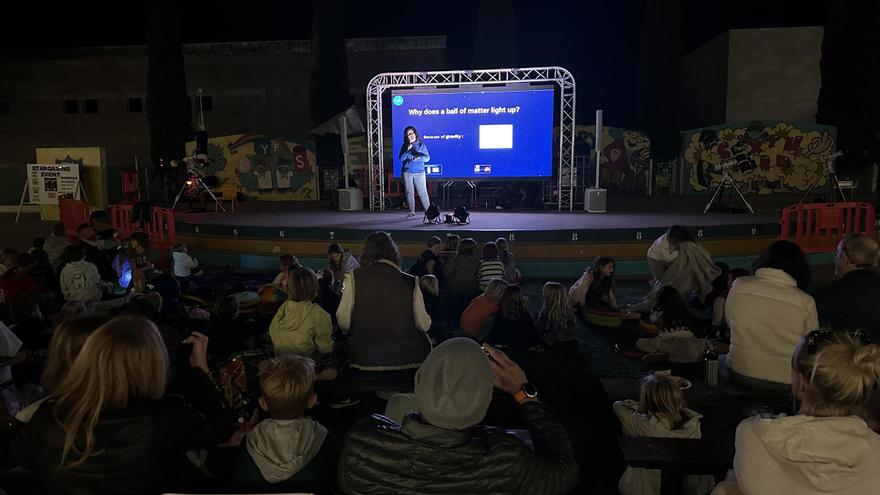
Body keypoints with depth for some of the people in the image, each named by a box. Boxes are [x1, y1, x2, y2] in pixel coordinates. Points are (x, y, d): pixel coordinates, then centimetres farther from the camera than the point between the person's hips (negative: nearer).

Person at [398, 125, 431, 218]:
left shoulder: (421, 145, 5)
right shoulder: (404, 146, 9)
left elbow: (427, 158, -2)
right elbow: (401, 158, 0)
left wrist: (419, 157, -21)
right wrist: (408, 150, -12)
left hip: (419, 173, -2)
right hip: (407, 173, 2)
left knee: (423, 192, -6)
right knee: (409, 192, 3)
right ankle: (412, 211, 11)